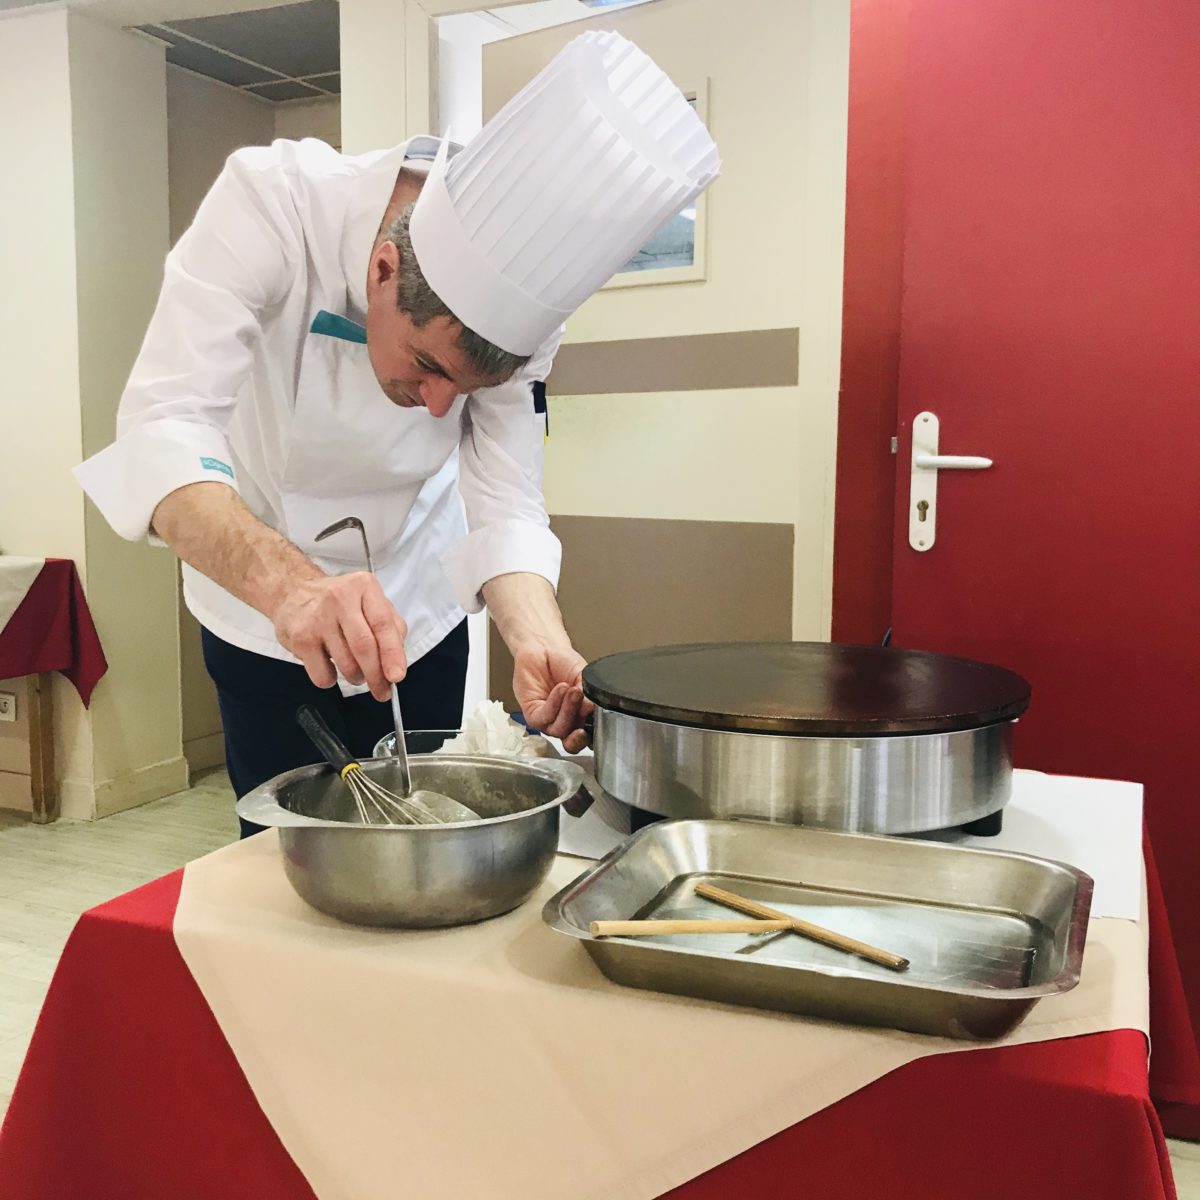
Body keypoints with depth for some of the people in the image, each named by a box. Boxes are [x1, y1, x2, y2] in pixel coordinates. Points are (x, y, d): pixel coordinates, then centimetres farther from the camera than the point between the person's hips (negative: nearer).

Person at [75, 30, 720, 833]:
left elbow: (506, 505, -23)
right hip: (258, 592, -2)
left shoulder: (521, 285, -23)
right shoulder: (271, 204, -31)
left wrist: (541, 642, -43)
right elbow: (165, 428, -38)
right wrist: (288, 583, -55)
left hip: (417, 605, 2)